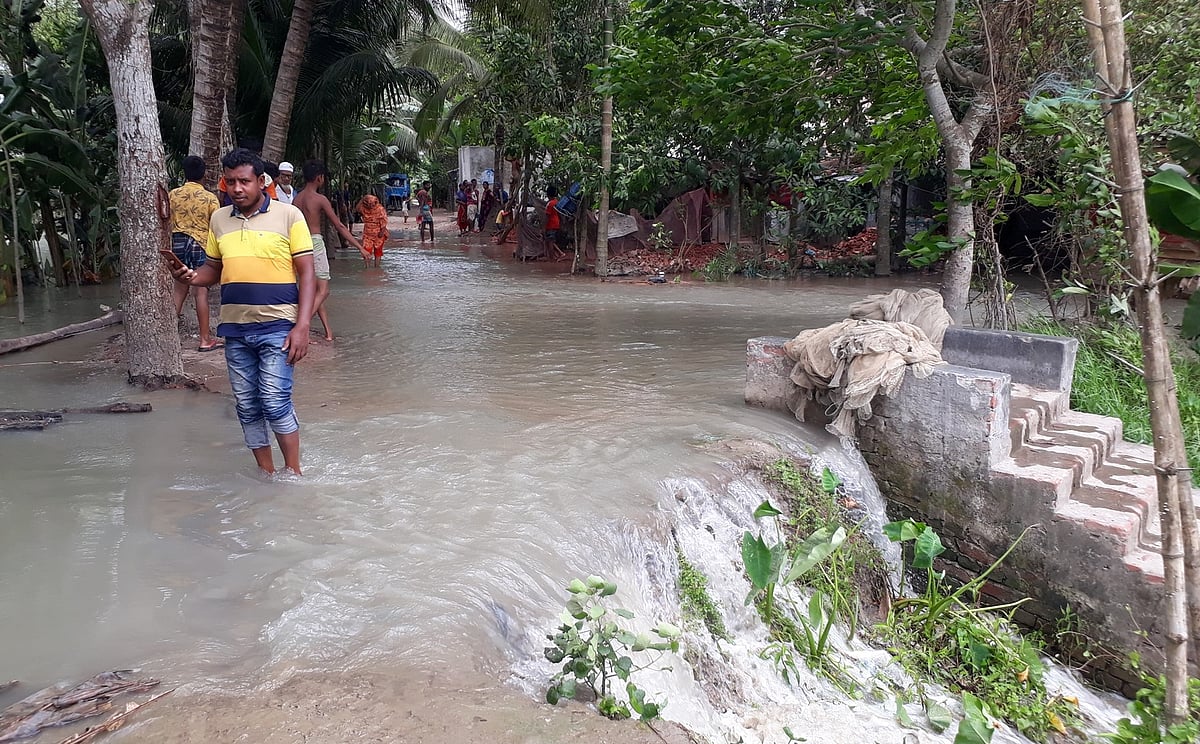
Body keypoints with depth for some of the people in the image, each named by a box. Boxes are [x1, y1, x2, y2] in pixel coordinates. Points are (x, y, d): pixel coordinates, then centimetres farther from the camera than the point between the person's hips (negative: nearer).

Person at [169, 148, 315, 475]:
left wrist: (302, 326, -14)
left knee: (275, 402, -11)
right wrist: (192, 277, -4)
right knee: (247, 406, 9)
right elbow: (213, 269, 20)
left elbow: (306, 274, -5)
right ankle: (266, 473, 22)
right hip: (235, 328, 5)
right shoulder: (219, 219, 10)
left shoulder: (288, 215, -4)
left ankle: (293, 472, 5)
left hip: (277, 327, -5)